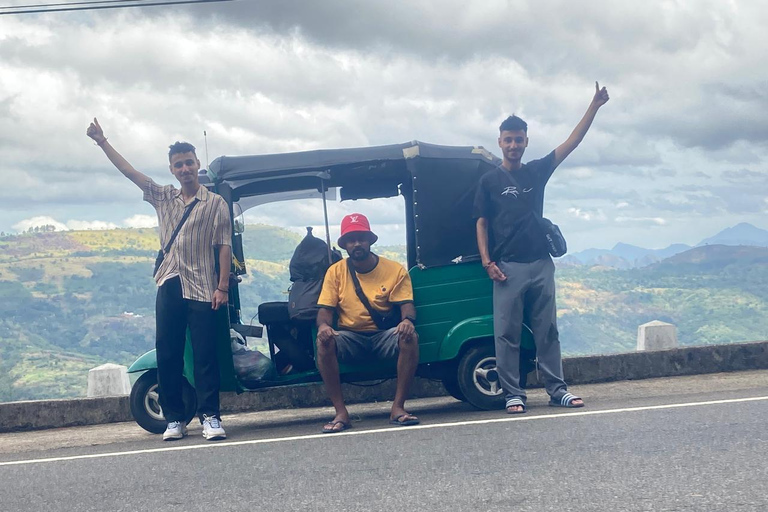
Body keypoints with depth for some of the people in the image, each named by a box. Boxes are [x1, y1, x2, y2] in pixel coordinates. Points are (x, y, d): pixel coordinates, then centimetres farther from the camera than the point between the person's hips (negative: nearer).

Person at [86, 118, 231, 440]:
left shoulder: (215, 203, 3)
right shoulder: (163, 197, 14)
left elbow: (224, 246, -2)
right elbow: (129, 172, 10)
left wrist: (223, 287, -9)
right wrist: (102, 142, 5)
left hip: (202, 288, -4)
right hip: (169, 284, 4)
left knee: (205, 355, -6)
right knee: (167, 355, 2)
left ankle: (210, 417, -4)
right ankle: (174, 419, 8)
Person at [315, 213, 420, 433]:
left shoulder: (395, 269, 0)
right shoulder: (335, 272, 3)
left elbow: (406, 305, -5)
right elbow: (325, 309, 0)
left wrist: (407, 320, -31)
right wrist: (323, 325, -25)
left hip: (385, 336, -1)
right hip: (350, 338, 1)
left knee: (410, 336, -33)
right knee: (324, 342, -31)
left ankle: (398, 407, -25)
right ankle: (341, 413, -26)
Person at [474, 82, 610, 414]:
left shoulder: (537, 171, 12)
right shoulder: (490, 181, 5)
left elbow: (572, 142, 7)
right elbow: (481, 224, 3)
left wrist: (594, 107, 1)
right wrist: (487, 262, -8)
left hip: (540, 264, 3)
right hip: (507, 268, -3)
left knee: (547, 331, 5)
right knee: (507, 333, -3)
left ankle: (557, 390, 10)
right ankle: (513, 395, 2)